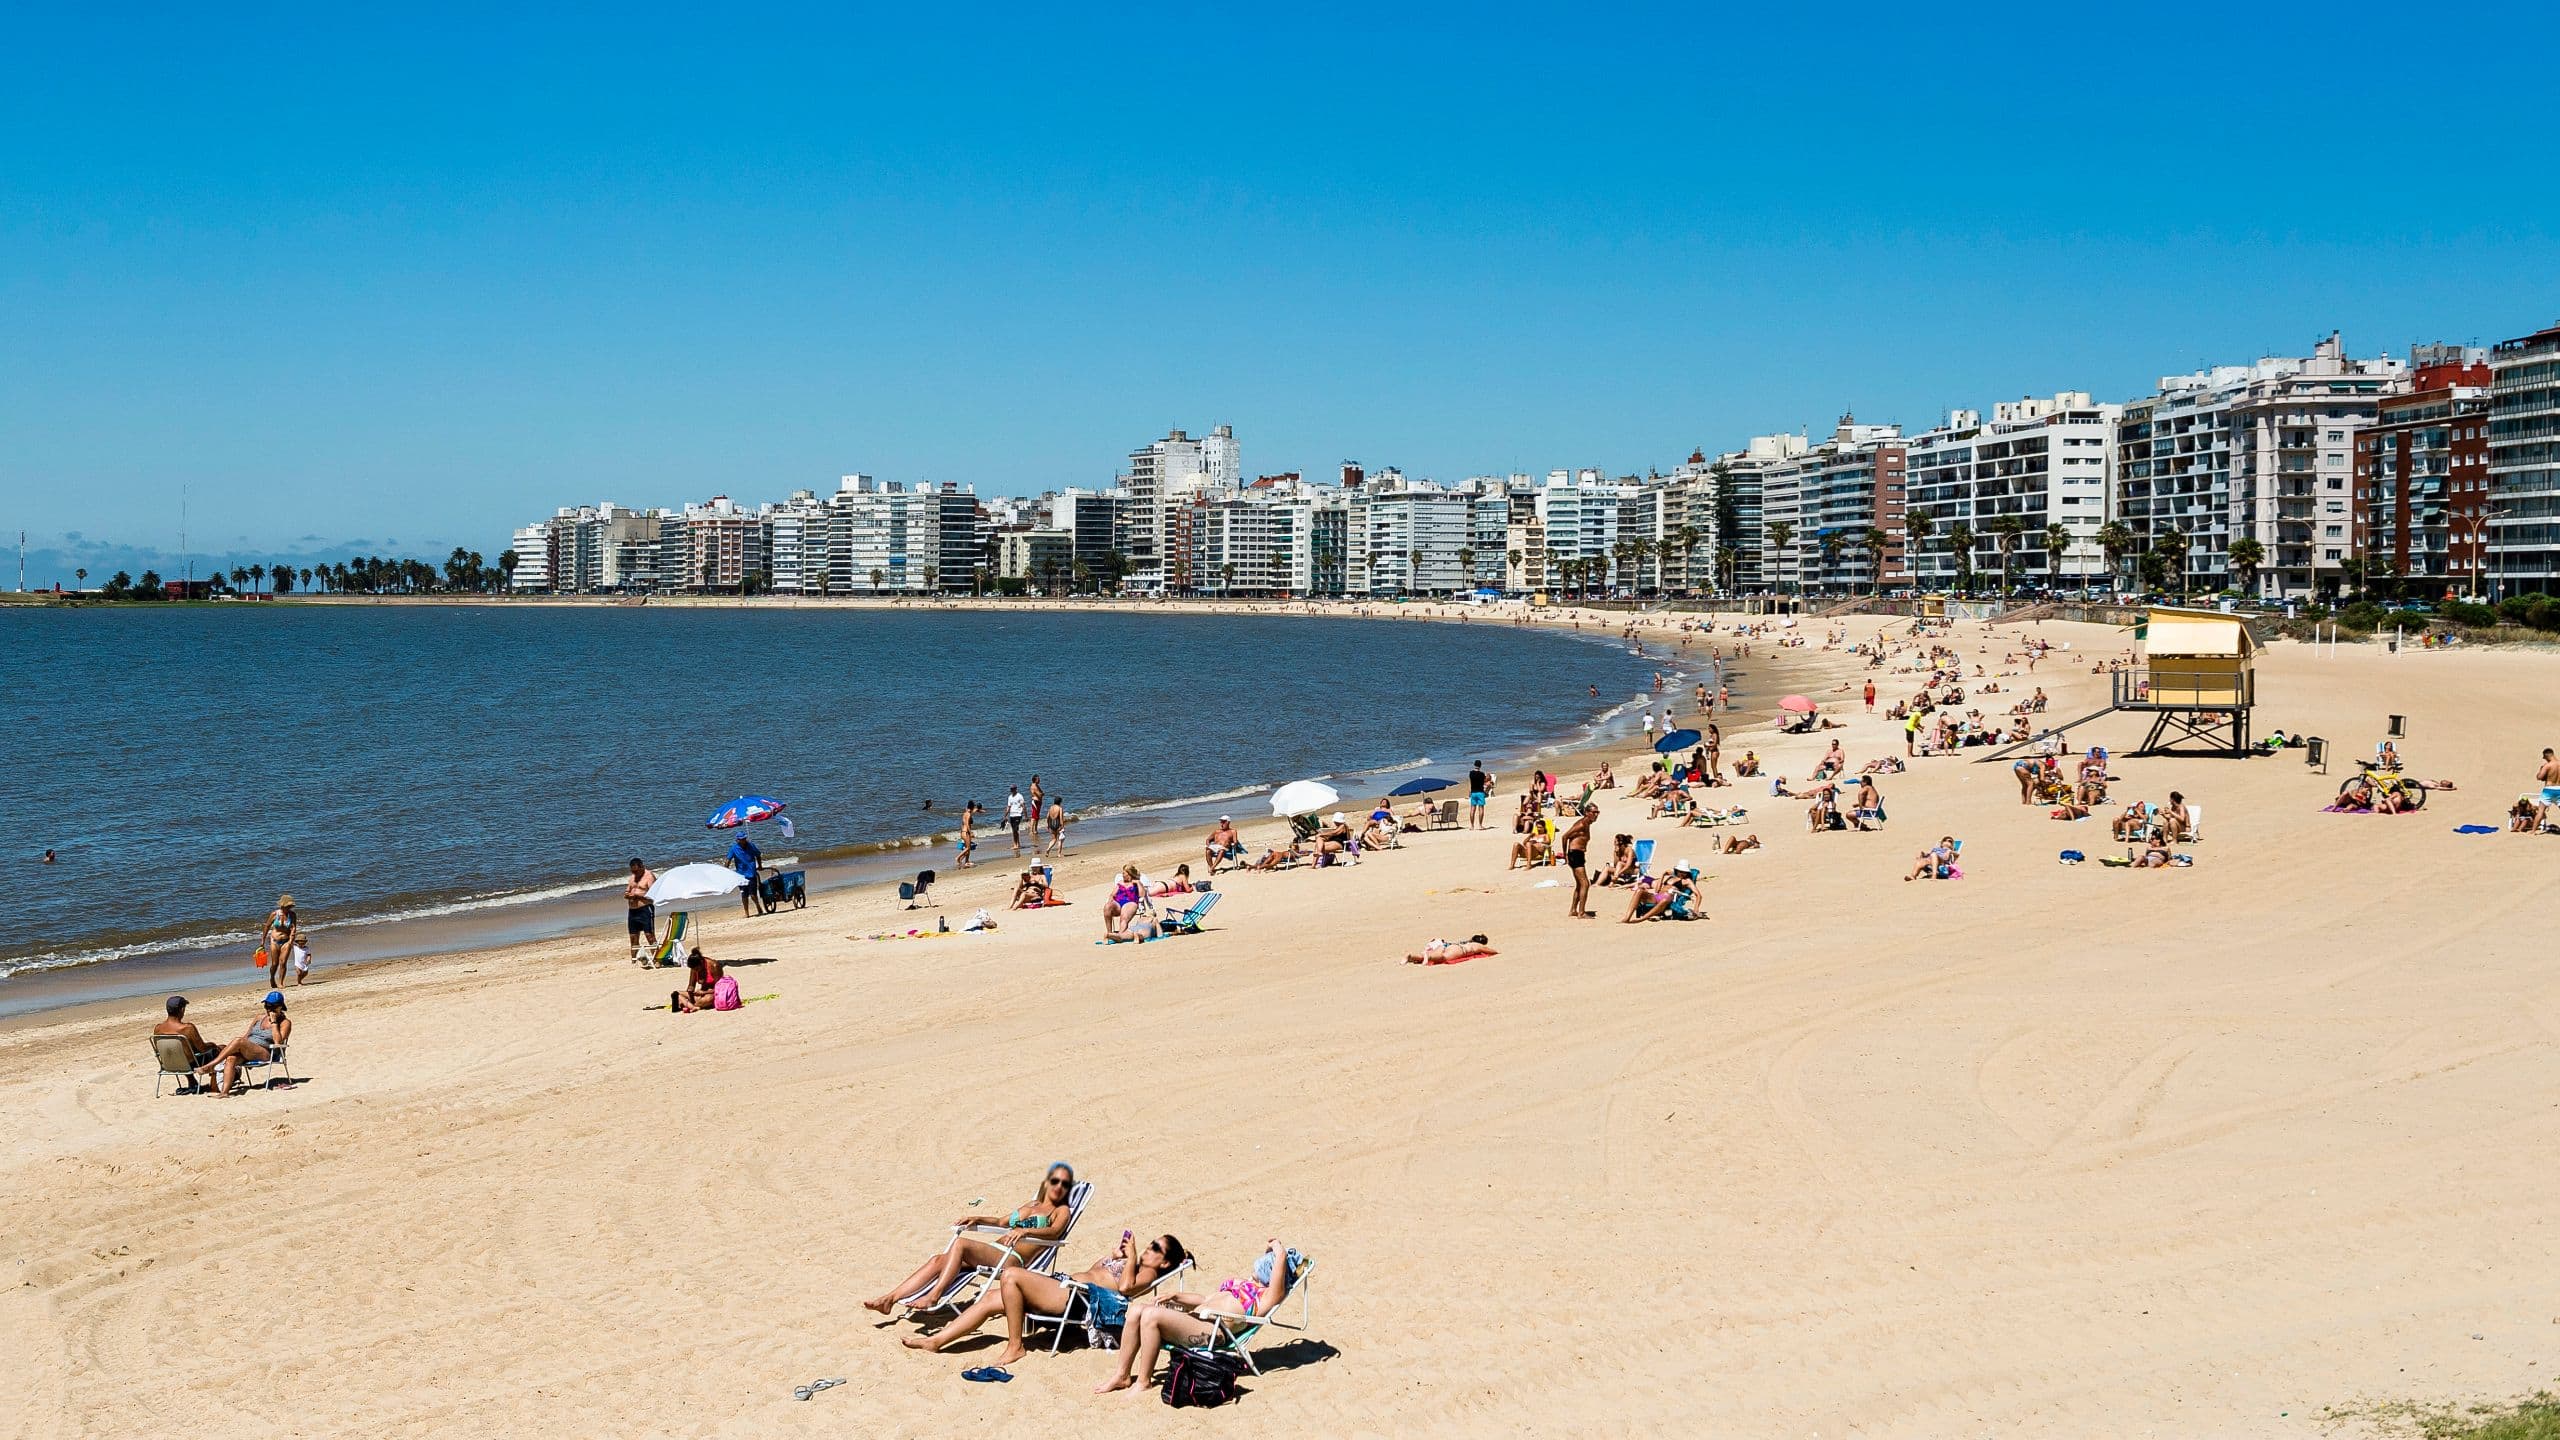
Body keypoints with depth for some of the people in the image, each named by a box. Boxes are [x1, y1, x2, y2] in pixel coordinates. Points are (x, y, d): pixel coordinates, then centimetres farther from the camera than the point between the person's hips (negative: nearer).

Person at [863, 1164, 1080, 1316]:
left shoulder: (1061, 1211, 8)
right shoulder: (1032, 1206, 31)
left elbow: (1053, 1232, -14)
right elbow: (1002, 1222, 40)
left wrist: (1025, 1231, -31)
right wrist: (977, 1219, 22)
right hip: (994, 1251, 7)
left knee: (961, 1243, -30)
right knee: (939, 1260, -14)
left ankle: (934, 1295, -36)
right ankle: (889, 1298, -24)